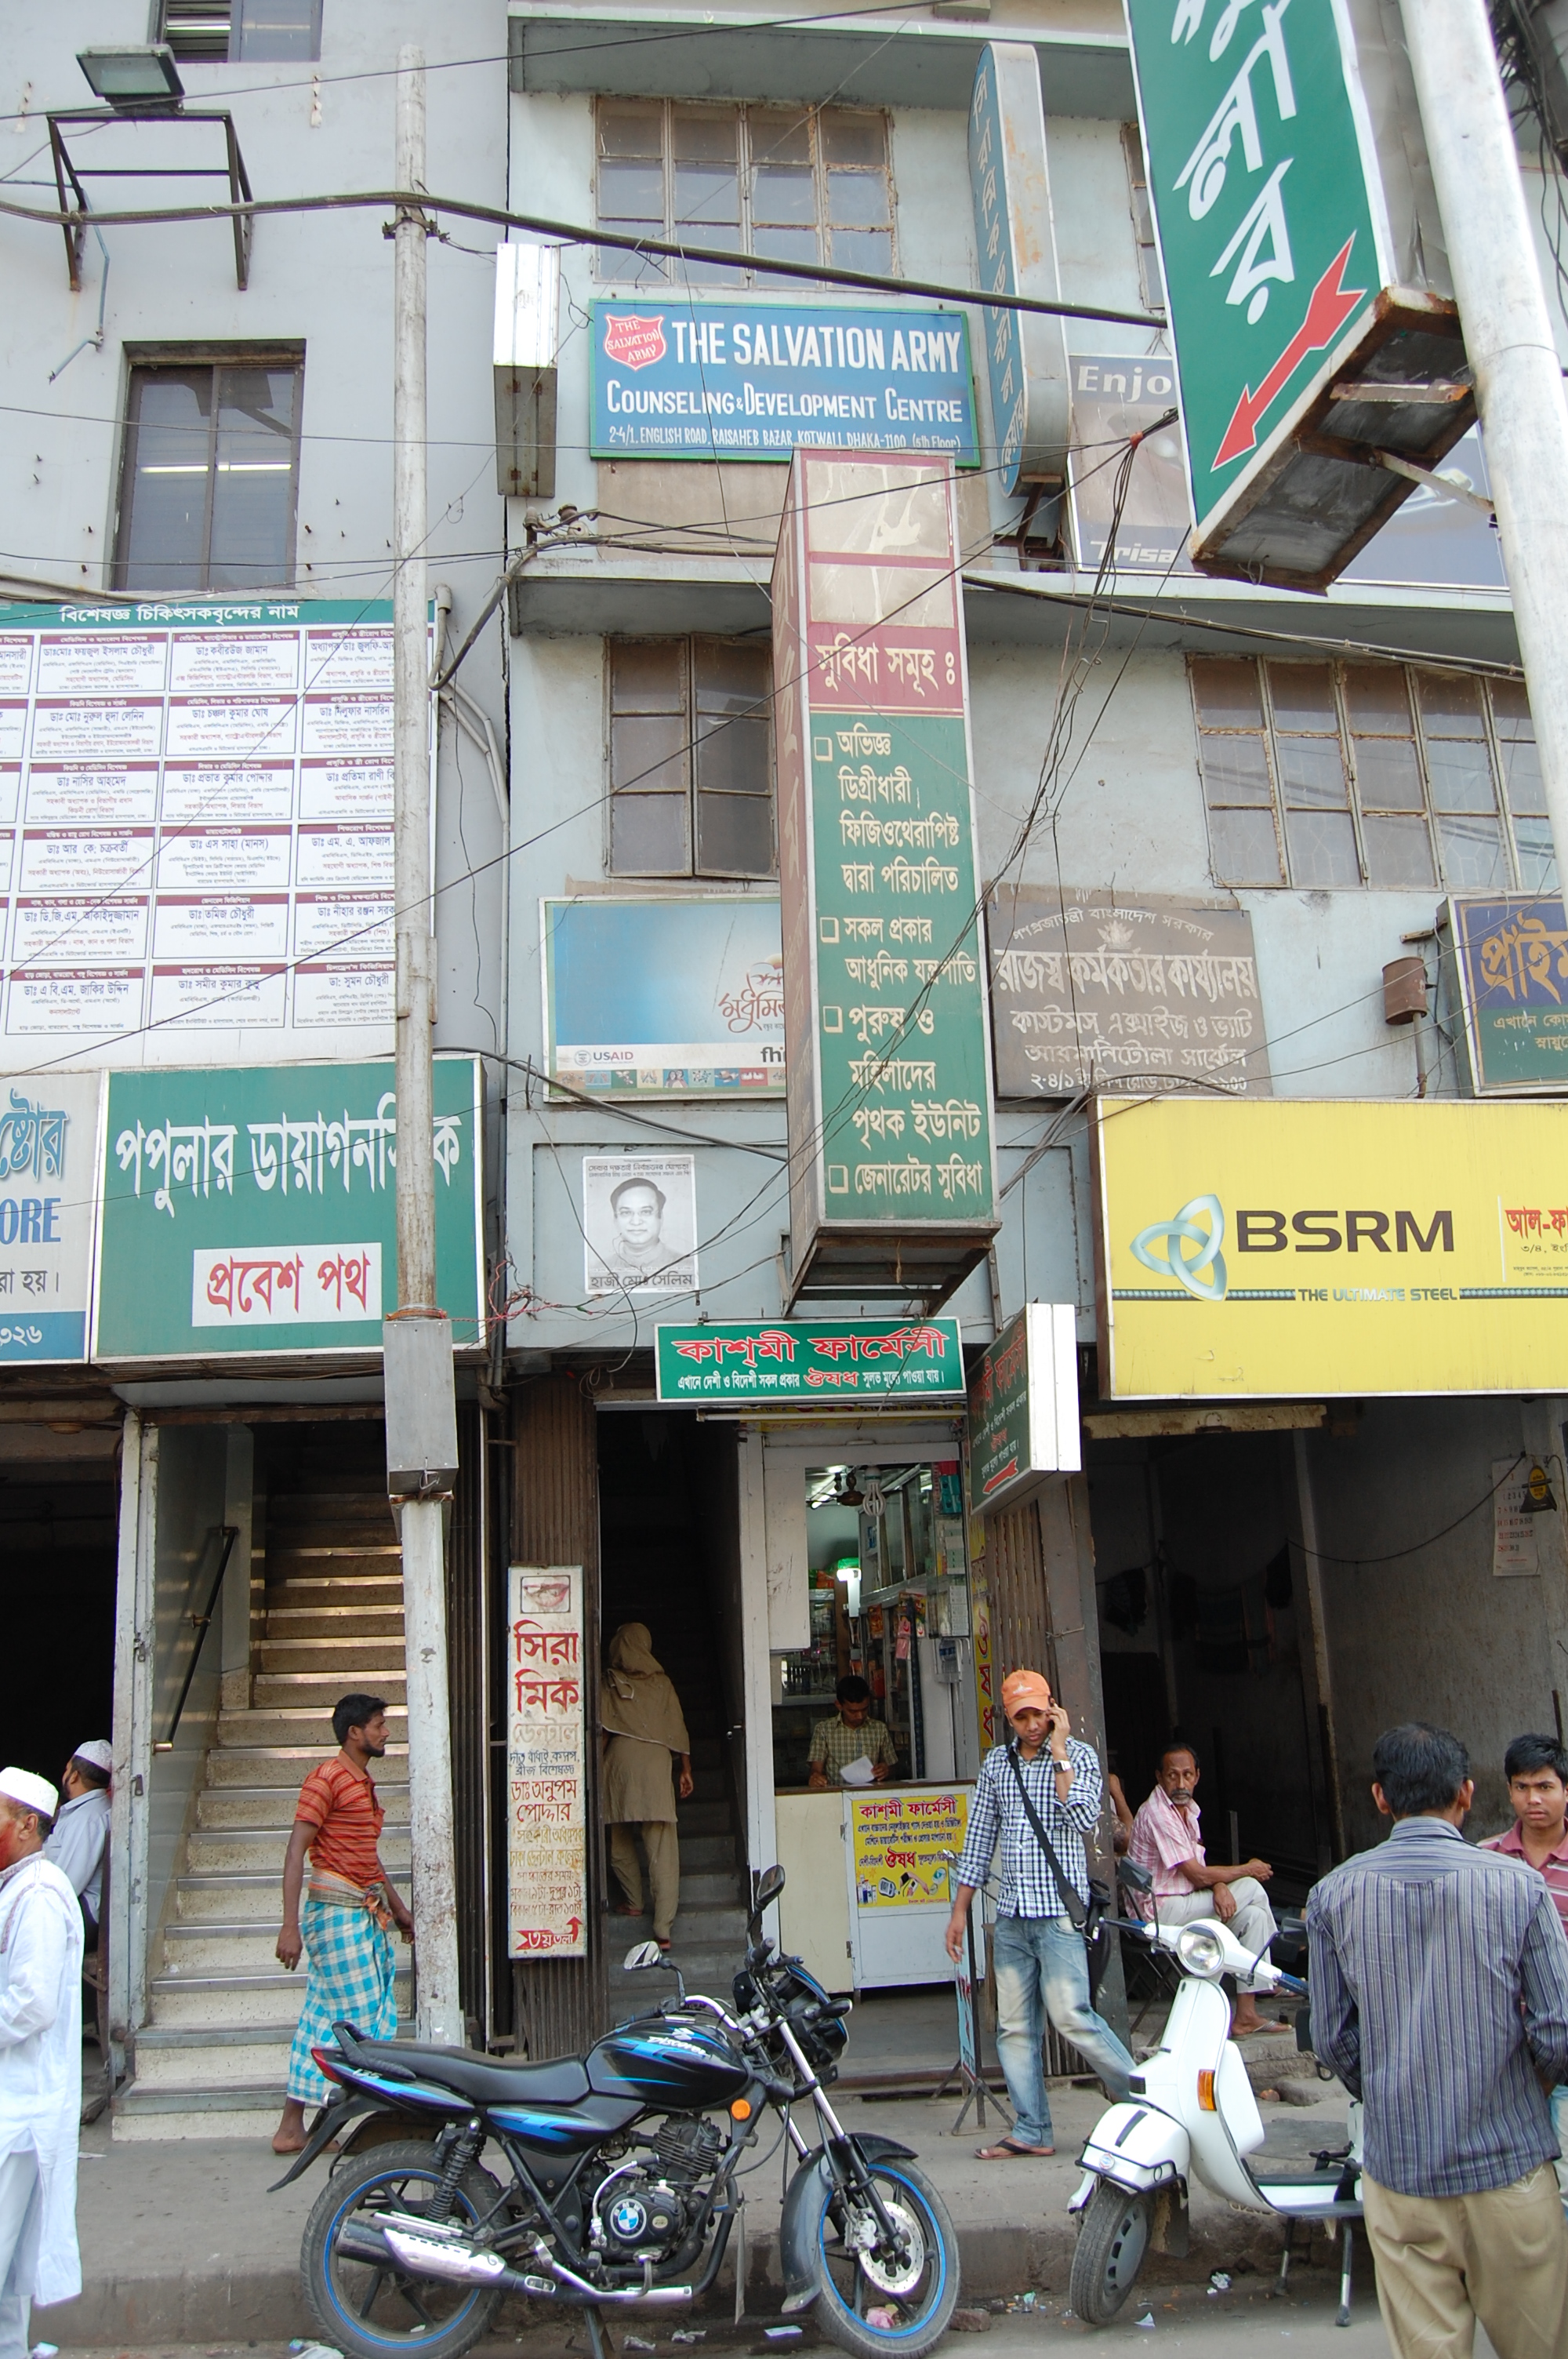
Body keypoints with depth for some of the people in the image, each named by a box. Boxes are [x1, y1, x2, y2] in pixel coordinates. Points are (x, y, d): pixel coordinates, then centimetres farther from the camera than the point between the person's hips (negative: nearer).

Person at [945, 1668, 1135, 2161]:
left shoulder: (1078, 1756, -2)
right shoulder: (995, 1763, 11)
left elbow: (1082, 1818, -19)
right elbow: (979, 1839, 15)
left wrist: (1059, 1753, -16)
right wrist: (960, 1909, 14)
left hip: (1059, 1910, -5)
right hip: (1011, 1915, 5)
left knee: (1071, 2016, -11)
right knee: (1014, 2027, 5)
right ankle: (1031, 2131, 15)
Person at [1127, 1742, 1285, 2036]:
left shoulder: (1187, 1808, 10)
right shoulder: (1156, 1814, -20)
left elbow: (1199, 1868, 10)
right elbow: (1196, 1875, -20)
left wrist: (1219, 1886, -14)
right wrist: (1246, 1869, -5)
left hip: (1182, 1901, 9)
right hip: (1160, 1910, -9)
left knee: (1253, 1915, -3)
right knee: (1252, 1889, -10)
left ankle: (1246, 2015, 1)